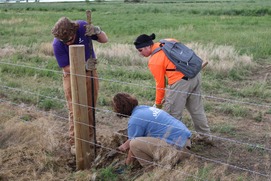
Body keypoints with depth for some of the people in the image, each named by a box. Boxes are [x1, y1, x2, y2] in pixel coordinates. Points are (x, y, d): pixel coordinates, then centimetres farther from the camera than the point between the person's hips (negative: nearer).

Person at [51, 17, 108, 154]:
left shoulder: (83, 27, -20)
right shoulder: (57, 44, -24)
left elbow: (105, 40, -9)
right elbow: (66, 67, -17)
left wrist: (97, 31, -30)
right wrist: (84, 66, -32)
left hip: (90, 72, 3)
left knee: (90, 108, 11)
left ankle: (89, 138, 26)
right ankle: (74, 143, 11)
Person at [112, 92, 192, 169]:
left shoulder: (134, 121, -13)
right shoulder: (145, 108, 13)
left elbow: (134, 145, -1)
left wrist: (127, 164, 16)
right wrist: (125, 144, 36)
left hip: (177, 147, -10)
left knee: (135, 143, -16)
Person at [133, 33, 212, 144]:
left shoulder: (154, 62, -9)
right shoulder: (167, 42, 10)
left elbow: (160, 84, -3)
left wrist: (158, 103, 10)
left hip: (181, 82, -9)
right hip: (195, 75, 9)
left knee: (172, 114, 5)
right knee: (196, 109, 22)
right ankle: (205, 136, 34)